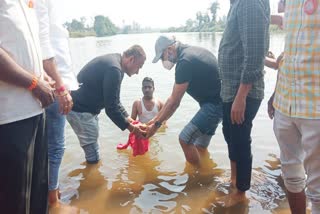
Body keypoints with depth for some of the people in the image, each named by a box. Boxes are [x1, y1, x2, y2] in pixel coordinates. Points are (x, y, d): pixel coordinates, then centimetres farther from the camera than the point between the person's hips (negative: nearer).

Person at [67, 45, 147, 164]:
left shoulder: (114, 62, 8)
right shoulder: (113, 69, -25)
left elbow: (114, 101, 14)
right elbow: (111, 108, -24)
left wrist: (129, 119, 8)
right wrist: (131, 128, -14)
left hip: (87, 107, 10)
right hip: (80, 109, -10)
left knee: (93, 150, 20)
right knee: (93, 156, -2)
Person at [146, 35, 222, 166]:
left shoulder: (185, 62, -19)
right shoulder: (190, 52, 12)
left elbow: (174, 102, -15)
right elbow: (174, 98, 13)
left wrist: (156, 125, -3)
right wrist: (156, 119, 14)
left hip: (215, 104, -10)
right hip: (218, 102, 10)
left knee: (185, 139, -5)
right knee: (200, 147, 16)